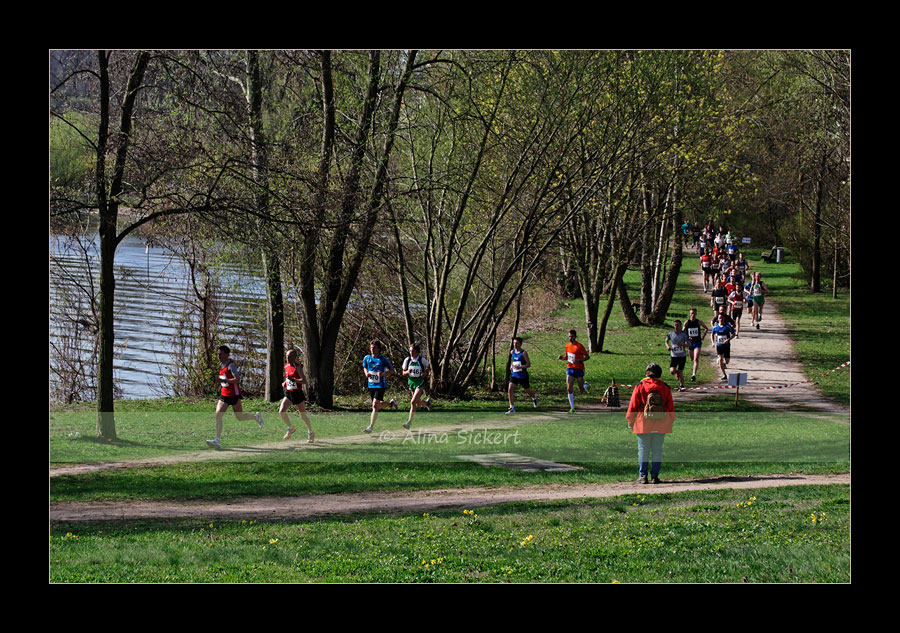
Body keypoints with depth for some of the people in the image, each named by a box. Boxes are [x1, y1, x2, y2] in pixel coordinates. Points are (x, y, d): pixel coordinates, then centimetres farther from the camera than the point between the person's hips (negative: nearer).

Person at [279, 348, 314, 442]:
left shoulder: (298, 367, -14)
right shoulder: (286, 366, 7)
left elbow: (304, 380, -22)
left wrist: (293, 380, -34)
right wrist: (284, 383, 6)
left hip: (298, 393, -6)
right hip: (288, 393, 6)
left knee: (303, 416, 5)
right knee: (281, 411, -14)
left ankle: (310, 433, 27)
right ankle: (290, 428, 7)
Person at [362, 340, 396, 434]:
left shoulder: (383, 360, -9)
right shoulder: (367, 358, 3)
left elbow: (392, 371, -2)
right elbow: (365, 367, 22)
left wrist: (383, 374, -20)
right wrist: (366, 373, -2)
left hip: (380, 385, -6)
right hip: (371, 385, 6)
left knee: (375, 405, -15)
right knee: (378, 405, 13)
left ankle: (370, 427, -13)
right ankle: (391, 403, 44)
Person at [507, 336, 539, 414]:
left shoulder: (523, 353, -12)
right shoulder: (512, 352, 6)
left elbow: (529, 364, -15)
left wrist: (520, 367, -28)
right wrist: (511, 366, 11)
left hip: (523, 376, -4)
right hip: (514, 375, 4)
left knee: (527, 391, 15)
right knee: (510, 390, -16)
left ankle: (534, 397, 51)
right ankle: (512, 408, -14)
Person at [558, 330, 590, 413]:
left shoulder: (579, 346, -12)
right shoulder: (567, 345, 6)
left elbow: (587, 356, -9)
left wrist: (578, 360, -23)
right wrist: (562, 357, -3)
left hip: (579, 369, -4)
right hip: (570, 369, 4)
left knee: (581, 391, 4)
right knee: (569, 389, -9)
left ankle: (586, 386, 40)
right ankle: (572, 408, -3)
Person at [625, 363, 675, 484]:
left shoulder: (640, 386, -4)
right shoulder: (665, 388, 3)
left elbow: (633, 406, -2)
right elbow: (671, 407, 7)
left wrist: (630, 421, 9)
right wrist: (670, 421, 20)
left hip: (643, 424, -2)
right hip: (661, 426, 2)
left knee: (643, 450, 4)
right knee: (657, 450, 7)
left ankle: (643, 476, 2)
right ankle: (654, 476, 5)